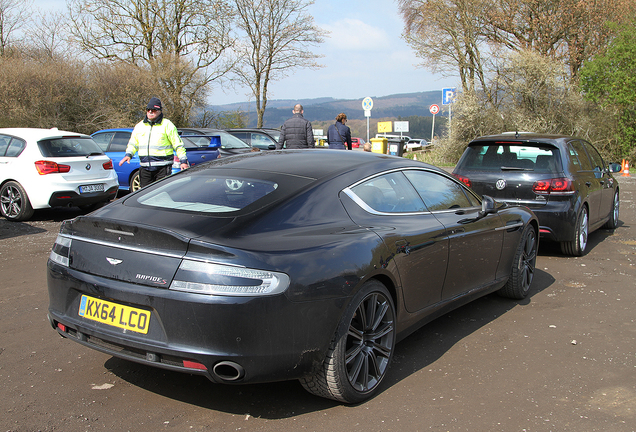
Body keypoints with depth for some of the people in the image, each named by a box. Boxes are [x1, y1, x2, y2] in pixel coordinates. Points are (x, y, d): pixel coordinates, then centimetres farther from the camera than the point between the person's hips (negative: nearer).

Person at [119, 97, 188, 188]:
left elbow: (178, 145, 0)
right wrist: (128, 155, 4)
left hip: (163, 168, -5)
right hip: (145, 169, 5)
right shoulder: (139, 126, 16)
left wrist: (183, 161, -7)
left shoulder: (167, 125, 1)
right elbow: (133, 143, 23)